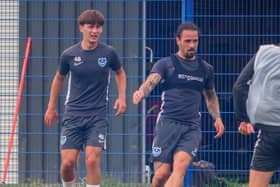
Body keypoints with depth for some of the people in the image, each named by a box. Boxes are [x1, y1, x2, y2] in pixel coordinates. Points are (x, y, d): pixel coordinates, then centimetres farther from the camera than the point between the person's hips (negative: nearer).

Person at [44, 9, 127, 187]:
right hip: (73, 114, 1)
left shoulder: (109, 53, -4)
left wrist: (122, 97, 3)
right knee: (68, 162, -6)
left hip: (98, 115, -1)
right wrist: (51, 107, 19)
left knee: (92, 160, -14)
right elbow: (59, 78, 16)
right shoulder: (69, 54, -3)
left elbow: (120, 72, 17)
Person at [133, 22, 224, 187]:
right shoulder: (166, 64, 3)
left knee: (181, 165, -22)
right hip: (168, 123, -2)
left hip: (192, 127, 2)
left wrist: (217, 118, 14)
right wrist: (141, 92, -38)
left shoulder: (206, 69, 15)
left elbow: (211, 96, 30)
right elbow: (151, 81, -15)